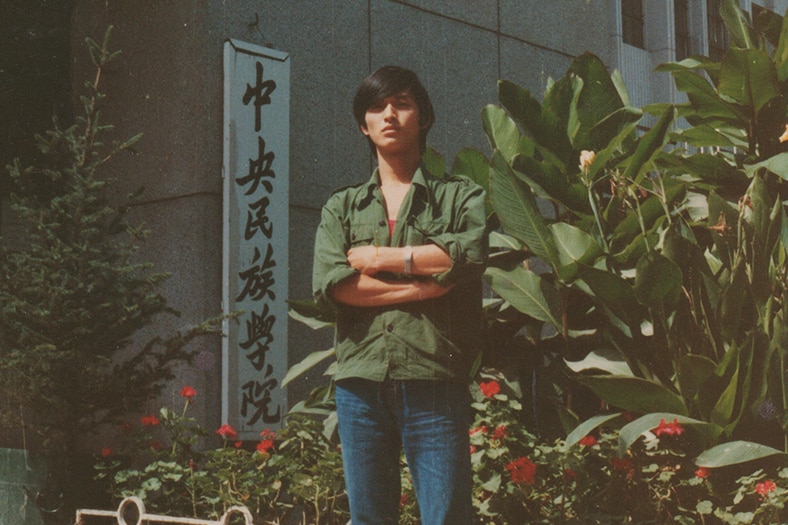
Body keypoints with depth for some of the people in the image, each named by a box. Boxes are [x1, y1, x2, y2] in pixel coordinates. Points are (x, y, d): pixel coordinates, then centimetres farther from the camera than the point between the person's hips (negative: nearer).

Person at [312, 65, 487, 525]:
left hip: (434, 382, -2)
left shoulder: (461, 196, 12)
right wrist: (423, 284, -7)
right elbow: (329, 284, -1)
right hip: (360, 381, 3)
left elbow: (471, 254, -10)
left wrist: (379, 257, -4)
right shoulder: (342, 207, 18)